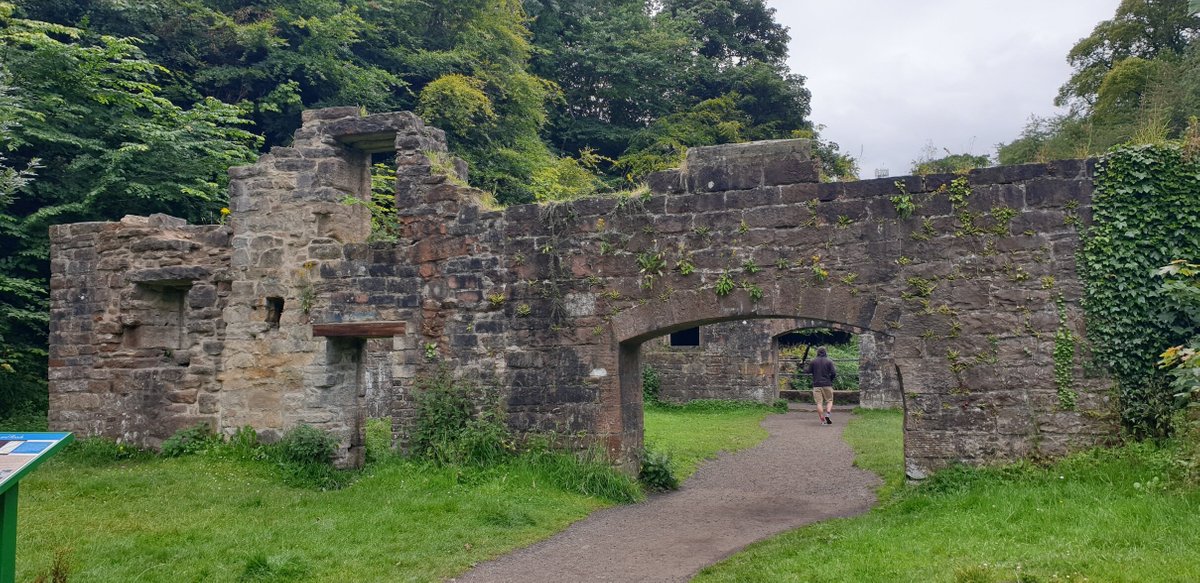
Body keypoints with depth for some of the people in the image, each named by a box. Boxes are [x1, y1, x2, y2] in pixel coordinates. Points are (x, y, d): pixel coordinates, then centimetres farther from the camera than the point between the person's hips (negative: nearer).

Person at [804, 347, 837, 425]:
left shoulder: (813, 361, 3)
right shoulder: (829, 361, 0)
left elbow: (807, 371, 5)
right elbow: (833, 373, -6)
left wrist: (805, 366, 26)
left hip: (817, 384, 1)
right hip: (827, 384, -1)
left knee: (819, 402, 1)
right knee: (829, 401, 9)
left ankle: (822, 419, -4)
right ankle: (827, 414, -15)